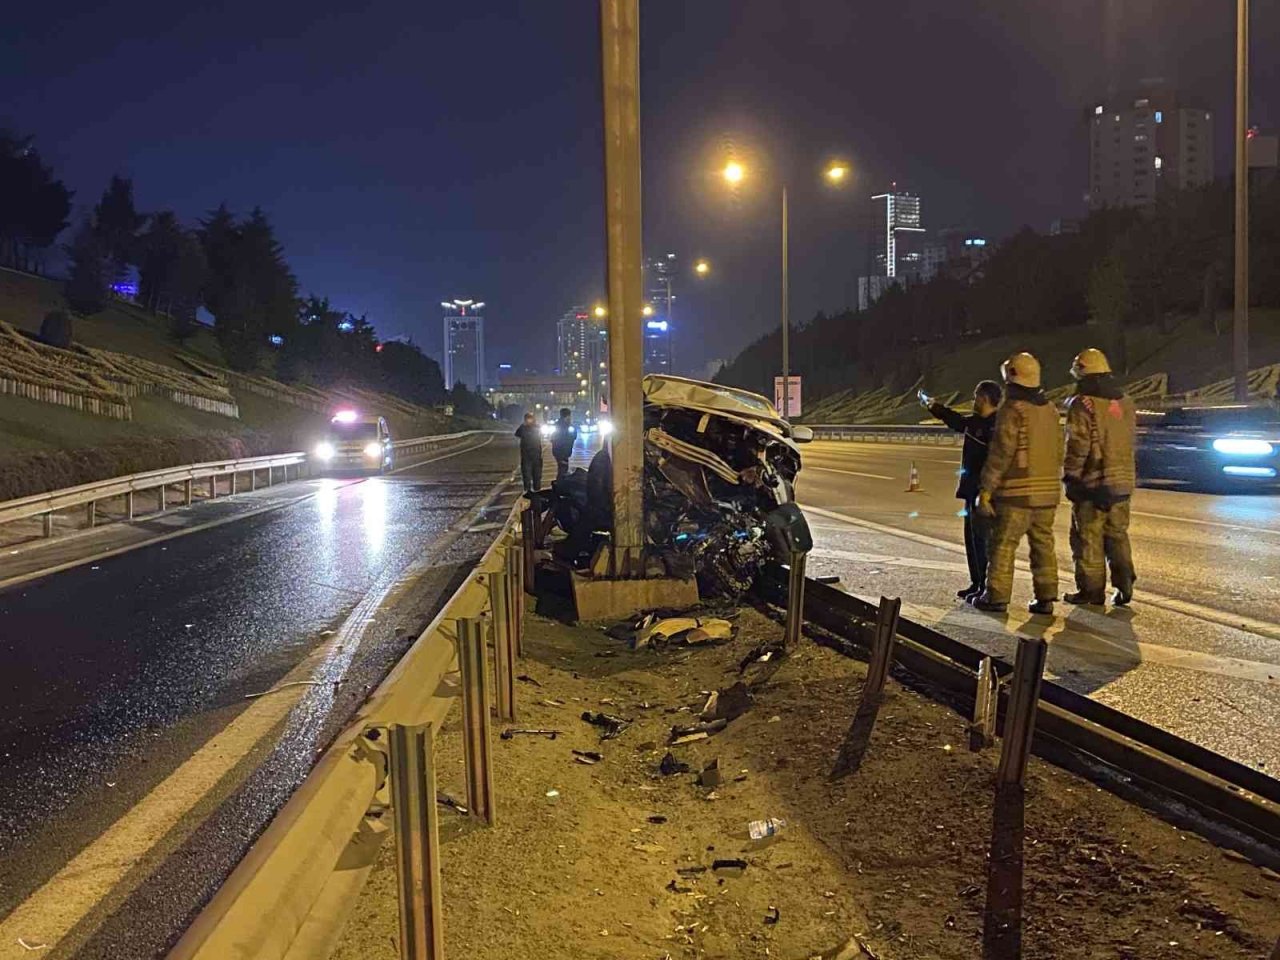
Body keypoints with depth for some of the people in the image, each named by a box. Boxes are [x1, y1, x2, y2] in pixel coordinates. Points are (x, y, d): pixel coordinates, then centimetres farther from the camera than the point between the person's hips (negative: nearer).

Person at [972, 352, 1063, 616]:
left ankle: (997, 597, 5)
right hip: (1048, 489, 7)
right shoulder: (1050, 409, 11)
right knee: (1043, 543, 11)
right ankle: (1045, 598, 12)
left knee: (1004, 544, 1)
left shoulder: (1012, 410, -13)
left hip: (1016, 492, -7)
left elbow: (1000, 453, -16)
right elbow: (1058, 451, 15)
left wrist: (986, 489, -13)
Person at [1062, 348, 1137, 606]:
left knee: (1088, 539, 2)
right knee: (1117, 535, 15)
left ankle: (1092, 590, 7)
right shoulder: (1125, 402, 10)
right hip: (1123, 481, 7)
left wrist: (1069, 476, -5)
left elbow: (1077, 446, -16)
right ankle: (1124, 585, 9)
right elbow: (1130, 440, 15)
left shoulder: (1083, 404, -14)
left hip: (1092, 482, -7)